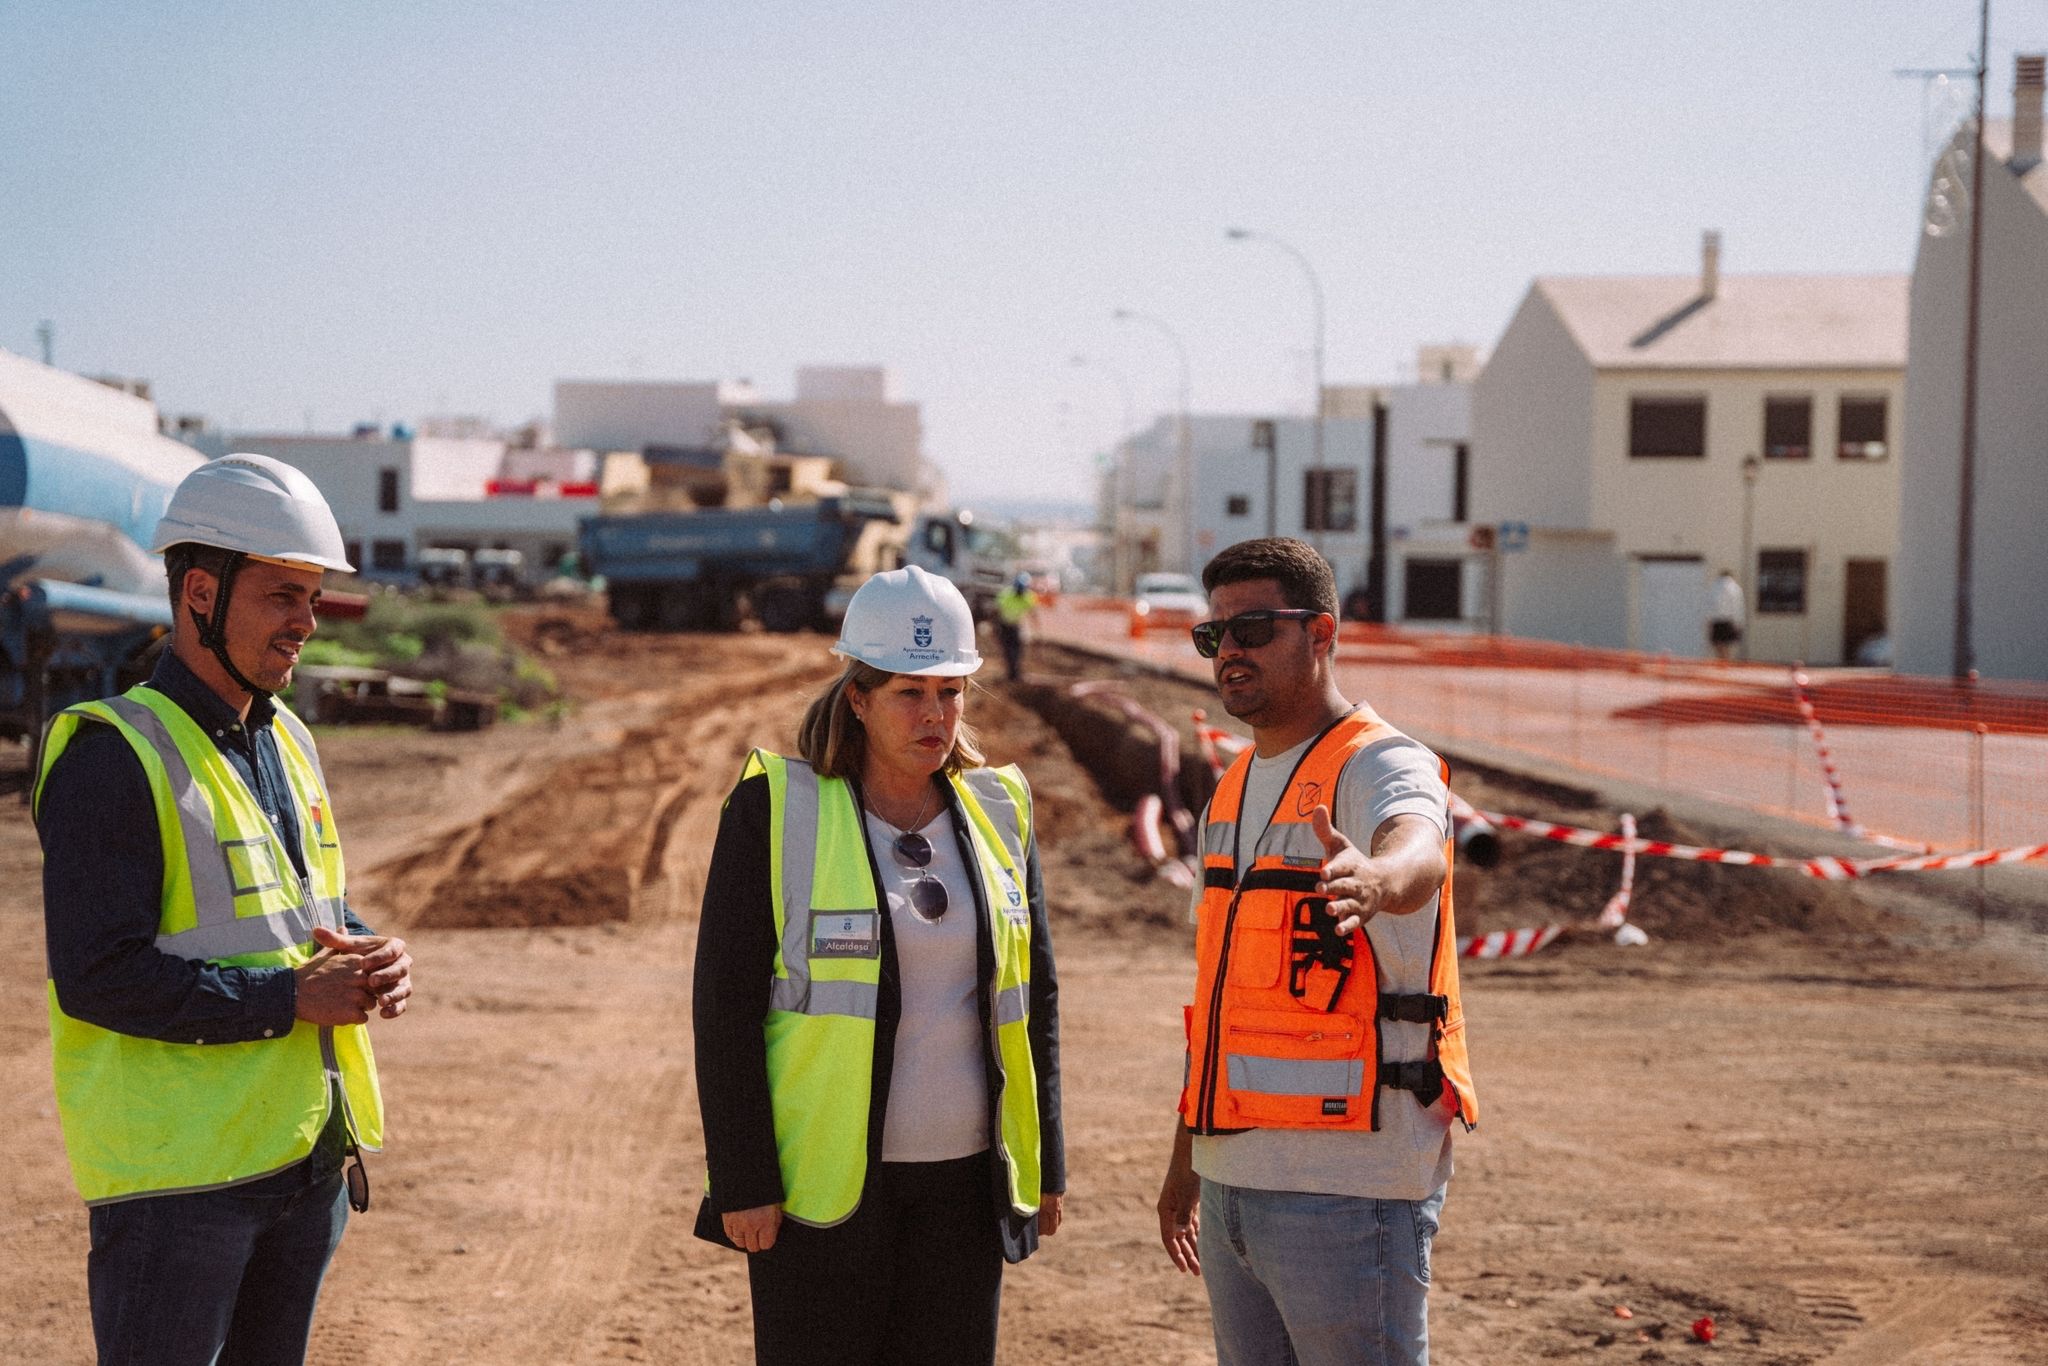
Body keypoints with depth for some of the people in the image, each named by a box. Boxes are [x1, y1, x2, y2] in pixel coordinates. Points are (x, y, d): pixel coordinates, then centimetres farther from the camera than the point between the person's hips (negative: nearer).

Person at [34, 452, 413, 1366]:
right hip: (174, 1169, -8)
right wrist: (289, 998, -20)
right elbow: (97, 977, -20)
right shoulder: (112, 758, -13)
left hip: (309, 1154, 8)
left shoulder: (289, 743, 13)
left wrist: (374, 963, -2)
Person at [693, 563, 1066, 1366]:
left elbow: (1033, 996, 13)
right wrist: (743, 1182, -11)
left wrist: (1045, 1165, 12)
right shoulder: (777, 811, -6)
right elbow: (725, 1004, -7)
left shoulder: (998, 811, 7)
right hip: (823, 1182, -4)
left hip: (963, 1179, 4)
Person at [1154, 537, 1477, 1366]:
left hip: (1346, 1189, -8)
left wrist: (1374, 878, -58)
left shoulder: (1384, 766, -10)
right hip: (1233, 1183, 8)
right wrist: (1187, 1157, 23)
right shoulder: (1233, 791, 16)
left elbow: (1419, 857, -35)